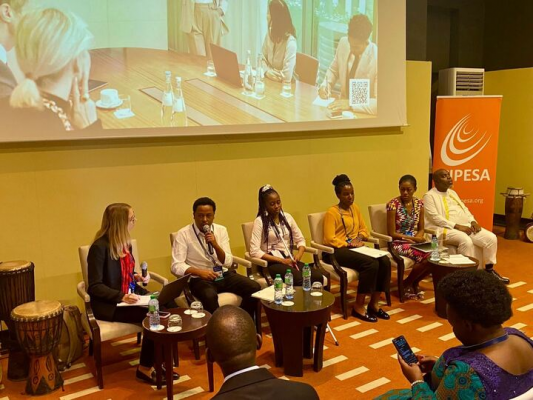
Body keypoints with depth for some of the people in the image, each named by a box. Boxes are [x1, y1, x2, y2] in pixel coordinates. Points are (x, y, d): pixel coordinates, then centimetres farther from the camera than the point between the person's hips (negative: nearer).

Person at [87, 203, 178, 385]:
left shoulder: (125, 242, 8)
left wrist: (137, 277, 0)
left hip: (130, 296, 8)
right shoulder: (99, 247, -17)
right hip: (109, 305, -7)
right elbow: (95, 287, -18)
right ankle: (145, 368, -8)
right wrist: (121, 296, -30)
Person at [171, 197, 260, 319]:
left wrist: (216, 245, -19)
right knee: (210, 296, -37)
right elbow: (176, 266, -13)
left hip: (223, 275, 4)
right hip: (200, 278, -4)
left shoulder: (221, 230, 4)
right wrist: (200, 272, -28)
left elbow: (228, 263, -2)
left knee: (255, 288, -15)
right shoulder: (183, 234, -6)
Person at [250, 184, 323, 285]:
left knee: (317, 276, -24)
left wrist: (299, 254, -6)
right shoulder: (260, 221, -4)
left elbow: (300, 239, 17)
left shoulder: (287, 217, 12)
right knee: (301, 280, -33)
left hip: (289, 260, 5)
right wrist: (282, 260, -16)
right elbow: (254, 251, -13)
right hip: (272, 262, -5)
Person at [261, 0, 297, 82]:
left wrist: (271, 71, -11)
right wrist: (267, 71, -14)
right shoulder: (269, 34, 0)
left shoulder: (290, 42, -22)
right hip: (270, 81, 6)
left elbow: (286, 77, -27)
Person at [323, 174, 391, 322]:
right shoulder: (331, 212, -8)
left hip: (356, 247, 7)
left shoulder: (355, 208, 15)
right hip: (338, 250, -7)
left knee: (384, 261, -19)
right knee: (371, 263, -30)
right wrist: (349, 244, -18)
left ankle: (373, 303, -6)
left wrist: (358, 238, -3)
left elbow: (364, 230, 19)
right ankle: (358, 306, -18)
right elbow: (330, 240, -14)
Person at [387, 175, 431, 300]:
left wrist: (419, 237, -13)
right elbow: (392, 233, -12)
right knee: (428, 256, -28)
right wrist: (413, 238, -16)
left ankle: (414, 283, 4)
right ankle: (407, 284, -1)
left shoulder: (419, 203, 5)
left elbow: (421, 229, 10)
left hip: (415, 241, 6)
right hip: (399, 243, -6)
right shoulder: (393, 204, -13)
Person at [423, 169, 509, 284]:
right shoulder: (429, 196, -4)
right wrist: (456, 226, -20)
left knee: (491, 238, -9)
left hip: (466, 225, 8)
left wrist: (473, 221, 0)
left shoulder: (452, 192, 22)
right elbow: (435, 218, -14)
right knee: (466, 241, -36)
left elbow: (464, 208, 21)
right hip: (446, 229, -8)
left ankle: (489, 270, 6)